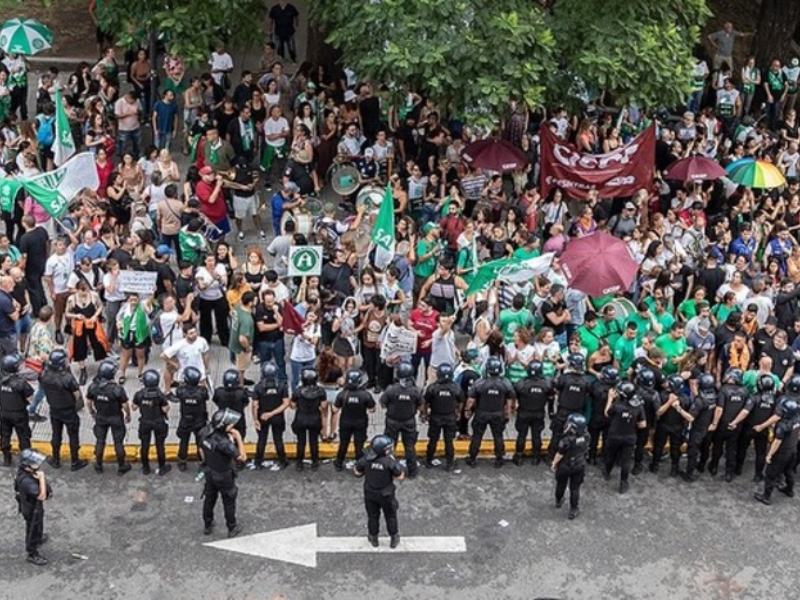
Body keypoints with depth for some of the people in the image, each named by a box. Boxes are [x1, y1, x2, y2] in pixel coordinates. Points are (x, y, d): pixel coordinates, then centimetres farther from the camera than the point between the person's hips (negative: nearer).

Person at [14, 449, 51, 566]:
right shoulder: (26, 481, -43)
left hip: (34, 506, 8)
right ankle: (32, 554, 36)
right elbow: (41, 496, -43)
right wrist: (41, 478, -41)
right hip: (32, 510, -8)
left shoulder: (27, 472, -15)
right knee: (33, 530, 15)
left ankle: (38, 539, 62)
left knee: (37, 526, 34)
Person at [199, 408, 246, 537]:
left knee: (209, 499, 24)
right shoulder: (224, 442, -39)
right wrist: (238, 438, -27)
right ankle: (232, 528, 34)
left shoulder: (205, 432, -17)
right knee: (229, 502, 16)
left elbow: (201, 449, 2)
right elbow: (242, 457, -29)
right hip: (223, 476, -6)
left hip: (209, 472, 6)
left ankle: (207, 526, 42)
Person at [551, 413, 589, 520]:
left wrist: (554, 464, -6)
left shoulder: (567, 439, -31)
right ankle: (573, 510, 20)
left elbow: (559, 454, -19)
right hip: (580, 466, 3)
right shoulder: (586, 437, -18)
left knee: (561, 485, 24)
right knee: (575, 488, 15)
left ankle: (558, 501, 47)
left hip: (565, 466, -3)